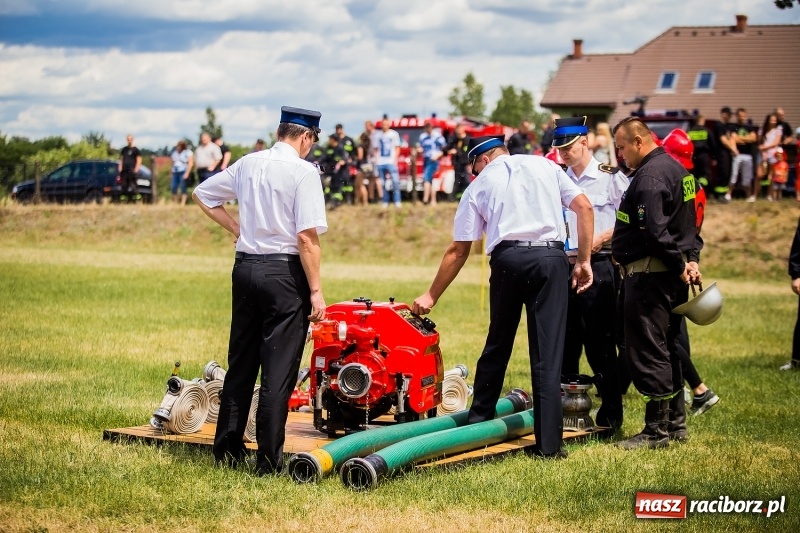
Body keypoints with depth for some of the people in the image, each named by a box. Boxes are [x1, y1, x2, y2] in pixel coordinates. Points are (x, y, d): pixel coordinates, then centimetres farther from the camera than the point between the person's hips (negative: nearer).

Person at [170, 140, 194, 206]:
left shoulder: (188, 152, -3)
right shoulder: (174, 152, 15)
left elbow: (190, 163, -8)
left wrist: (187, 173, -14)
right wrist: (172, 172, 15)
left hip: (183, 172, -6)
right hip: (175, 172, 6)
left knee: (183, 188, -8)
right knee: (174, 188, -1)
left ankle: (183, 204, -9)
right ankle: (175, 203, 5)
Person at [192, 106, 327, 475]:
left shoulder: (248, 164, 8)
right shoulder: (304, 172, -10)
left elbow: (202, 194, 19)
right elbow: (307, 238, -16)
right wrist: (316, 291, -12)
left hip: (245, 266, 6)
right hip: (284, 271, -6)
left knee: (240, 362, 14)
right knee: (278, 370, -2)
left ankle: (227, 450, 19)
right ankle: (269, 461, 0)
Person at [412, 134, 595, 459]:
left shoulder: (479, 186, 15)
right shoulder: (545, 165, 19)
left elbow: (458, 251, 14)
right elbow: (584, 207, 9)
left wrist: (432, 296, 22)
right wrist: (584, 261, 11)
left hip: (508, 259, 0)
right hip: (551, 256, 0)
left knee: (497, 346, 17)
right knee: (547, 354, 0)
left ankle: (478, 422, 28)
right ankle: (549, 444, 0)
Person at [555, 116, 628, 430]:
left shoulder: (611, 177, -4)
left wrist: (601, 239, -16)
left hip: (598, 267, -6)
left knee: (600, 343, -2)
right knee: (564, 342, 10)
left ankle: (610, 413, 7)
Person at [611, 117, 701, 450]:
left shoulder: (649, 176, -17)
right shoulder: (676, 169, 16)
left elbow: (655, 232, -25)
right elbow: (689, 222, 19)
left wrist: (680, 266, -15)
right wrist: (689, 260, 10)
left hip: (650, 275, -10)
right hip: (673, 275, 11)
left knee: (647, 352, -5)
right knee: (668, 350, 17)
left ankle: (656, 432, 0)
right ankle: (676, 422, 25)